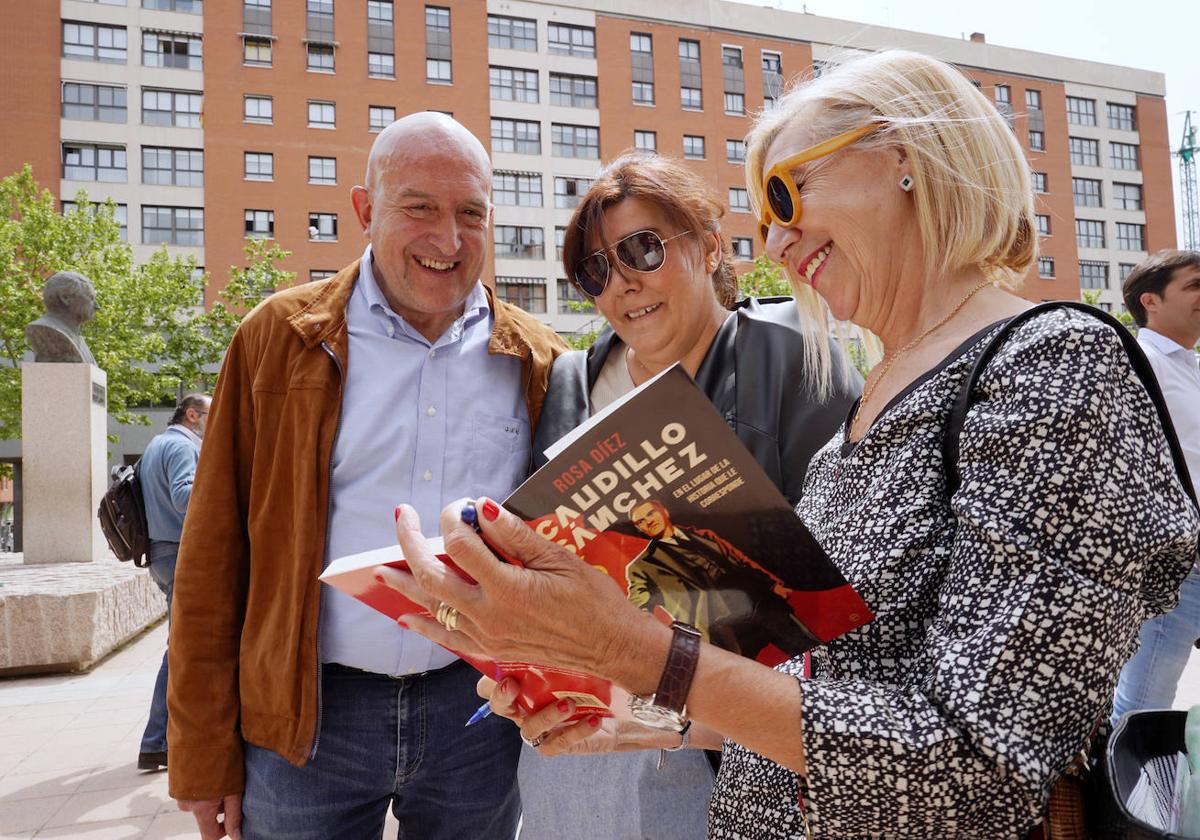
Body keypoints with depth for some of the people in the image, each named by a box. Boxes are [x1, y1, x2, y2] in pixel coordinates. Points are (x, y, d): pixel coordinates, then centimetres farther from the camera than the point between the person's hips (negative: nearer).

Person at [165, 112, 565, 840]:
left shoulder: (536, 362, 1)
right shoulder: (280, 337, -3)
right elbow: (215, 552, -1)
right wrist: (205, 751, -1)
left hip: (478, 707, 2)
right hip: (306, 716, -1)